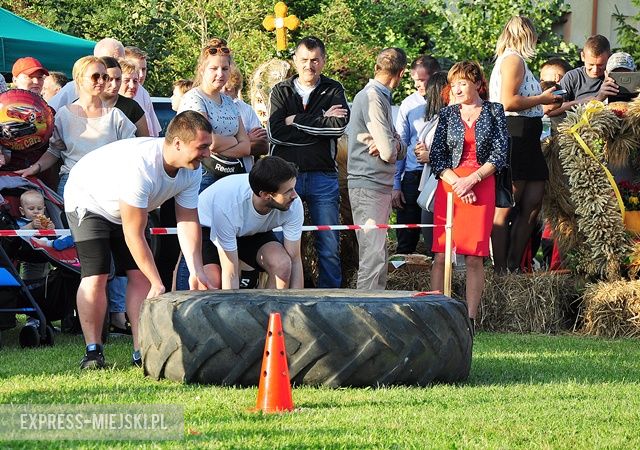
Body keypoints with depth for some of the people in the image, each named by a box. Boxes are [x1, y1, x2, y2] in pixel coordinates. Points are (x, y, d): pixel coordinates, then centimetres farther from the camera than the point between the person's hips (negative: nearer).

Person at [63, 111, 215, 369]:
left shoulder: (192, 170, -19)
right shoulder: (140, 166, -42)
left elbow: (188, 222, -13)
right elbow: (134, 234, -35)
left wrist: (196, 272, -26)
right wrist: (158, 284, -32)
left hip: (129, 206, 7)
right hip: (88, 201, -7)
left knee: (140, 275, -5)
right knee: (95, 277, -18)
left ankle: (141, 351, -3)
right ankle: (93, 351, -10)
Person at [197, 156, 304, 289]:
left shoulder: (293, 204, -29)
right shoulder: (227, 204, -40)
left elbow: (295, 260, -19)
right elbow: (230, 275, -36)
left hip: (255, 231, 4)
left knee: (282, 265, -27)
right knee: (211, 282, -32)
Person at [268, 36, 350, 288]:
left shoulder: (333, 91, 9)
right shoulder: (281, 91, 9)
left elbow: (339, 126, -10)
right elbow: (275, 132, -7)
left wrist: (296, 121, -8)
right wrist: (321, 125, -9)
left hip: (323, 176, 0)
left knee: (329, 246, -1)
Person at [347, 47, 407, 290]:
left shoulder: (379, 97, 18)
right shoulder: (373, 98, -13)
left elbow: (398, 148, 13)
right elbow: (388, 152, -19)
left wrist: (394, 146, -10)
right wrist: (394, 146, 3)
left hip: (379, 186, 10)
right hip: (369, 186, -10)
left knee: (377, 254, 11)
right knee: (373, 256, -13)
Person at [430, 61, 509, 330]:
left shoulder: (494, 111, 8)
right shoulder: (447, 114, 12)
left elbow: (500, 154, 1)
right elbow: (436, 156, 8)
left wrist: (471, 180, -9)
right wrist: (457, 183, -8)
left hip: (481, 187, -2)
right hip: (449, 185, 2)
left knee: (474, 257, -4)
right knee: (440, 255, -7)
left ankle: (470, 318, -1)